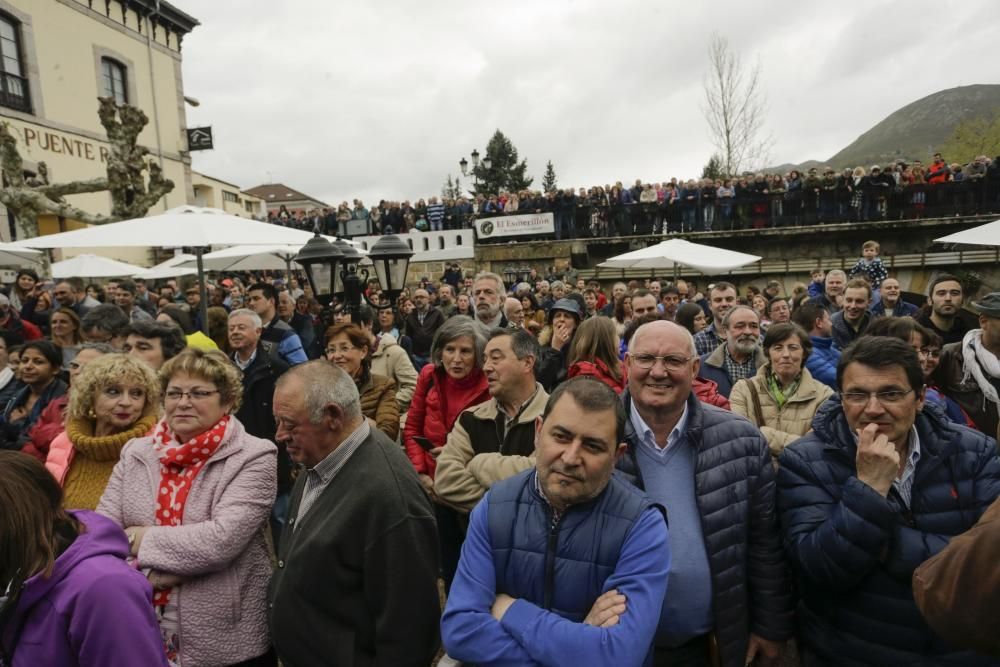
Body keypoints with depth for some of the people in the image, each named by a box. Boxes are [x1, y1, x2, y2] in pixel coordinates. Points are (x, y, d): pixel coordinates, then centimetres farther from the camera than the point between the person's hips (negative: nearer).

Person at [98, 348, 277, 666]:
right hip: (138, 632, 4)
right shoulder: (136, 453, 3)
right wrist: (147, 573, -18)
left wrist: (139, 540, -12)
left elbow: (222, 540, -23)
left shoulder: (254, 457, -13)